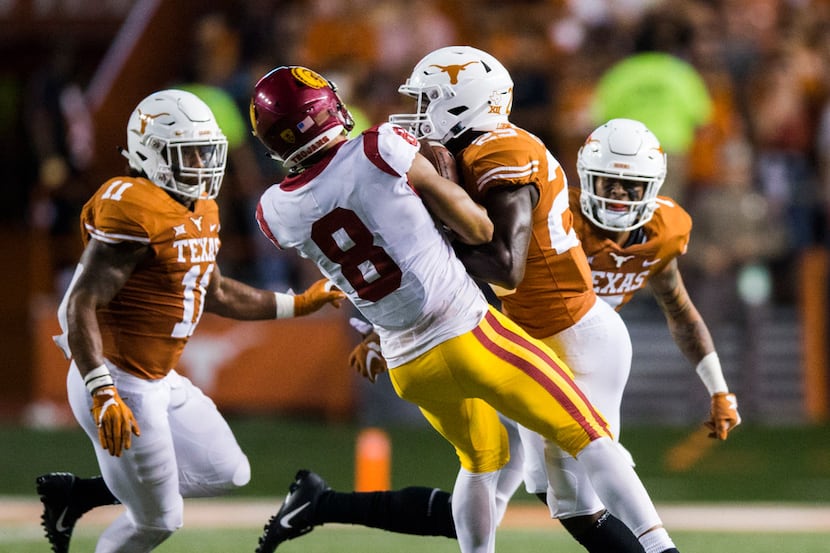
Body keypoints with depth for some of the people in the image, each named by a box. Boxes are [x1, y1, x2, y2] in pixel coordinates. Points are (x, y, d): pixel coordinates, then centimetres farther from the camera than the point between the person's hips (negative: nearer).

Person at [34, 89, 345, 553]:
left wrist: (297, 304, 25)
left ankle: (76, 495, 19)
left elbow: (214, 292, 26)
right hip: (121, 382, -9)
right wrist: (104, 396, -33)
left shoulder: (201, 211, 9)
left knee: (228, 474, 14)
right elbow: (81, 306, -26)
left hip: (159, 380, 9)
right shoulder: (132, 210, -21)